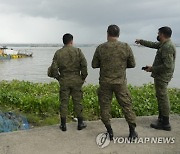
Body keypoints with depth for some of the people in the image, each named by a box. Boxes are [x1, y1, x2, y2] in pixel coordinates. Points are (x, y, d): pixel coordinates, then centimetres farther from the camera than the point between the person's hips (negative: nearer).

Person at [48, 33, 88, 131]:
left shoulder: (58, 53, 0)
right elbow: (84, 65, -9)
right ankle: (80, 123, 18)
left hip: (64, 81, 1)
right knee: (77, 102, 9)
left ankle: (63, 125, 14)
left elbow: (54, 68, -5)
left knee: (64, 102, 8)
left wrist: (58, 78, 9)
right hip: (76, 80, -1)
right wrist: (83, 77, 2)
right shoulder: (78, 51, -3)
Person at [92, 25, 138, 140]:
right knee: (127, 105, 11)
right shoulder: (126, 47, -6)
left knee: (105, 106, 12)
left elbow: (94, 65, 1)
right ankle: (132, 132, 18)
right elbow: (132, 64, 2)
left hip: (105, 83, 0)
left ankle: (110, 132, 18)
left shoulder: (100, 48, -6)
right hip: (120, 82, 1)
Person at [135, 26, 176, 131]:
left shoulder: (167, 47, -21)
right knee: (161, 97, 18)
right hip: (160, 76, 10)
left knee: (163, 98, -4)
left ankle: (165, 124, 4)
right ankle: (161, 118, 31)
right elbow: (152, 44, 28)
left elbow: (167, 66, -26)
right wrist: (141, 41, 37)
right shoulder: (163, 44, 9)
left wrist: (152, 69, -17)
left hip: (162, 76, -10)